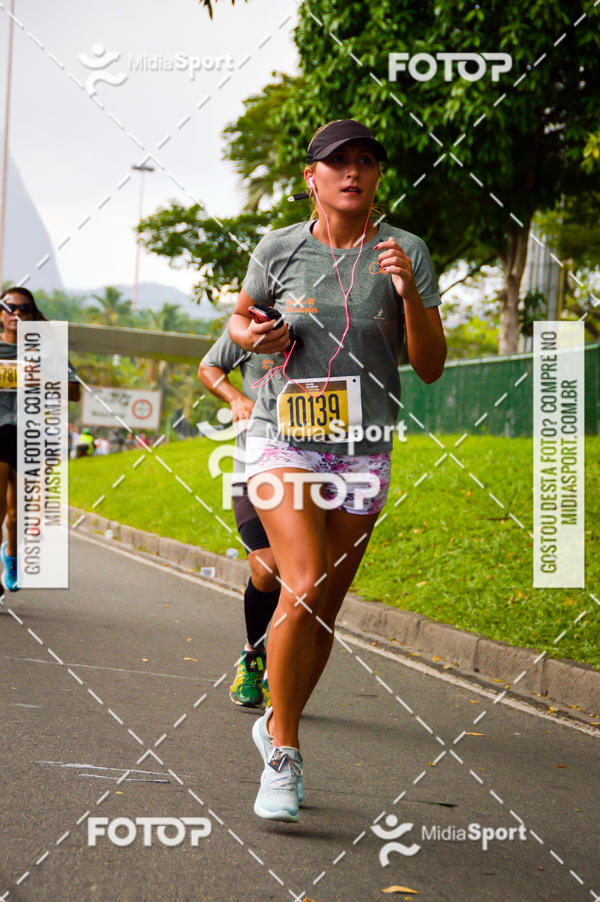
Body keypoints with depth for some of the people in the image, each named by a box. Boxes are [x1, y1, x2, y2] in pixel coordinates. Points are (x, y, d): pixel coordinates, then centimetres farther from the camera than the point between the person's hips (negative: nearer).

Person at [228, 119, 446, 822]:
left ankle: (276, 726, 29)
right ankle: (283, 752, -5)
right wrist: (251, 335, -6)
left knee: (325, 607, 6)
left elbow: (431, 368, -1)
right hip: (282, 439, -2)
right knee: (303, 586, -19)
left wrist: (408, 293, -17)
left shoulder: (406, 253, 0)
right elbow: (239, 316, 17)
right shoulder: (279, 249, 0)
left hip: (362, 450, 2)